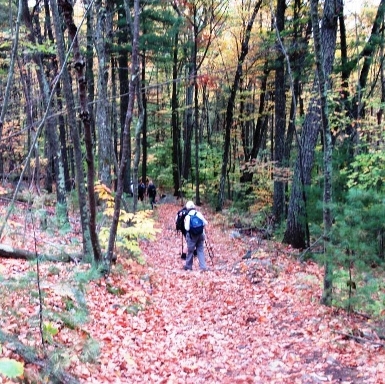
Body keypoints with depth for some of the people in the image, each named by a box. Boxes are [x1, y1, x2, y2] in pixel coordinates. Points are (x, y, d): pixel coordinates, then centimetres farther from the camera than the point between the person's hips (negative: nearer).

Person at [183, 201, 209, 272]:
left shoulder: (187, 216, -10)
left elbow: (187, 228, -16)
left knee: (190, 250, 10)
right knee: (200, 250, 8)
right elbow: (205, 223, -1)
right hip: (200, 234, 3)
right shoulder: (199, 214, -1)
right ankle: (203, 266, 1)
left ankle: (188, 266, 22)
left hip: (192, 236, -3)